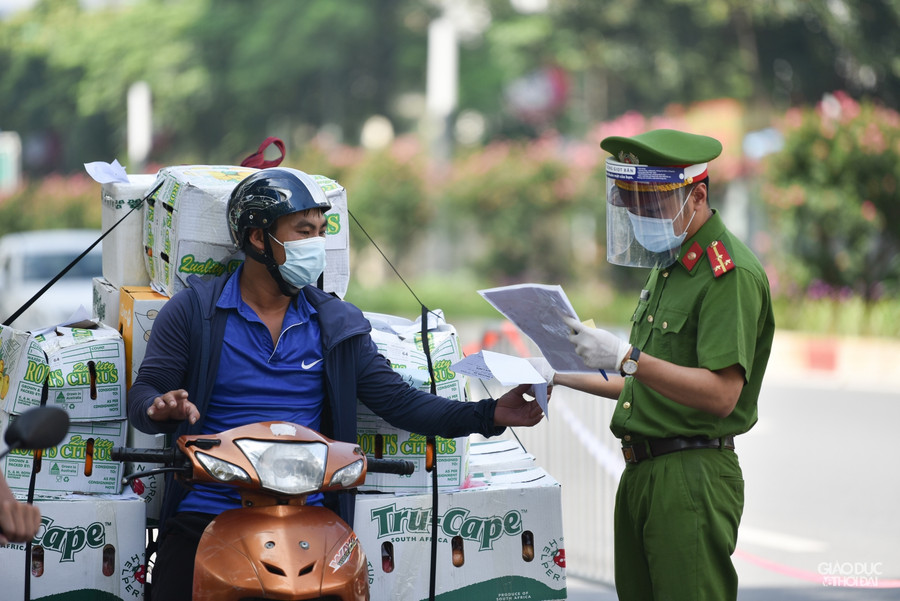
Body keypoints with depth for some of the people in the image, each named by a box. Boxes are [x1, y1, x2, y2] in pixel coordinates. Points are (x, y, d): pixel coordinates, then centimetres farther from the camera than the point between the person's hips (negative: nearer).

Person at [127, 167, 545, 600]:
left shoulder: (338, 325, 13)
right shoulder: (193, 311, 5)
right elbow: (142, 396, 1)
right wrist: (161, 408, -25)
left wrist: (489, 415, -3)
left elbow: (399, 401, 10)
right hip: (206, 512, -2)